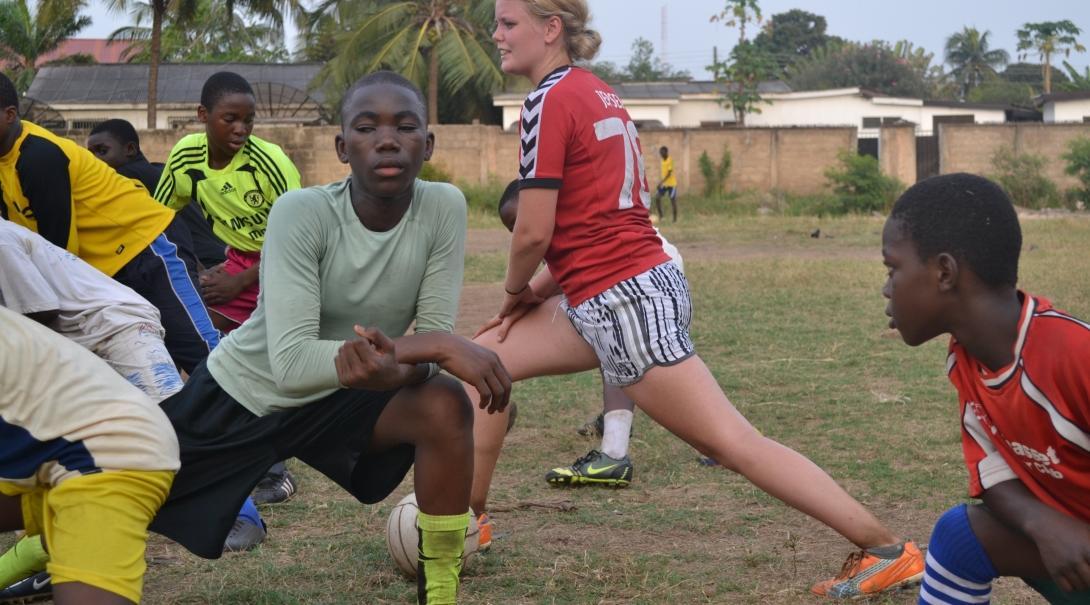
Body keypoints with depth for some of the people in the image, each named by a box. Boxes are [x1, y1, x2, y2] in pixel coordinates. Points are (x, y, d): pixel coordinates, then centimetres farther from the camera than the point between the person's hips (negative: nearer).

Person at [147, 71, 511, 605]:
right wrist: (440, 347, -43)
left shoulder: (444, 208, -19)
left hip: (346, 396, 2)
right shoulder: (302, 213, -29)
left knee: (446, 406, -26)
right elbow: (291, 365, -36)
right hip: (240, 393, -2)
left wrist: (396, 366, -42)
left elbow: (434, 335, -17)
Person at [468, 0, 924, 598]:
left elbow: (533, 232, -16)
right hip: (636, 283, 10)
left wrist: (515, 289, 4)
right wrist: (541, 288, 14)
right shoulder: (597, 92, 14)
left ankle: (888, 551, -1)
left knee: (735, 443, -5)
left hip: (624, 300, -10)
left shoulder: (550, 100, -13)